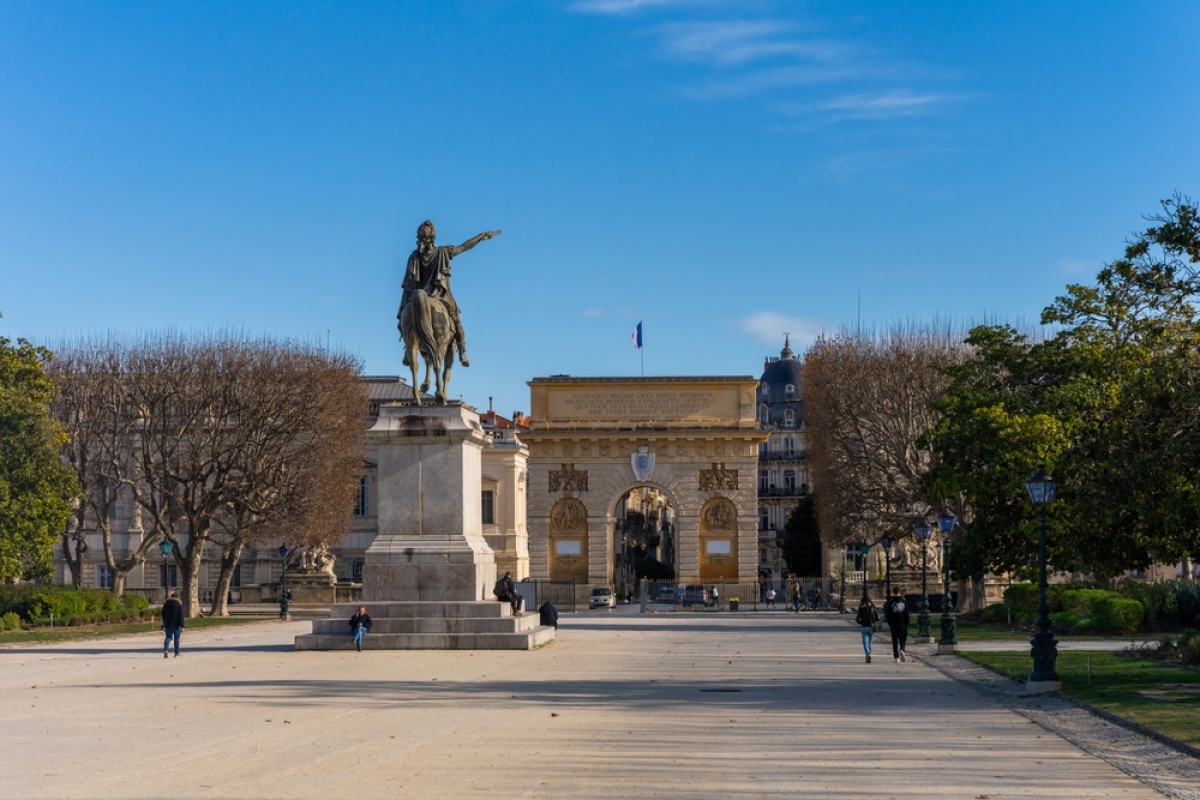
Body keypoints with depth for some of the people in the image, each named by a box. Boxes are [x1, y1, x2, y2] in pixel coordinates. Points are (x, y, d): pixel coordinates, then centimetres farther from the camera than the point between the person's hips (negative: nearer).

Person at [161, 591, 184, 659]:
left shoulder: (166, 604, 6)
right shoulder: (179, 604, -7)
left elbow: (163, 615, 12)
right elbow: (181, 616, -12)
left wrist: (164, 625, 23)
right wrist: (182, 626, -12)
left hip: (168, 625, 3)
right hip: (176, 625, -3)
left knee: (168, 637, 8)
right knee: (176, 639, 7)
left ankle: (165, 649, -17)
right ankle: (177, 653, 14)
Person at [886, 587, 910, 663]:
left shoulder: (890, 602, -2)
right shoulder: (904, 601, 2)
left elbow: (888, 615, -2)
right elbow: (907, 614, 2)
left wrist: (889, 624, 8)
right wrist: (907, 624, 8)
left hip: (893, 624, -1)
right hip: (902, 624, 1)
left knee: (895, 641, 4)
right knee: (903, 639, 10)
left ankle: (897, 657, -1)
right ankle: (902, 650, -19)